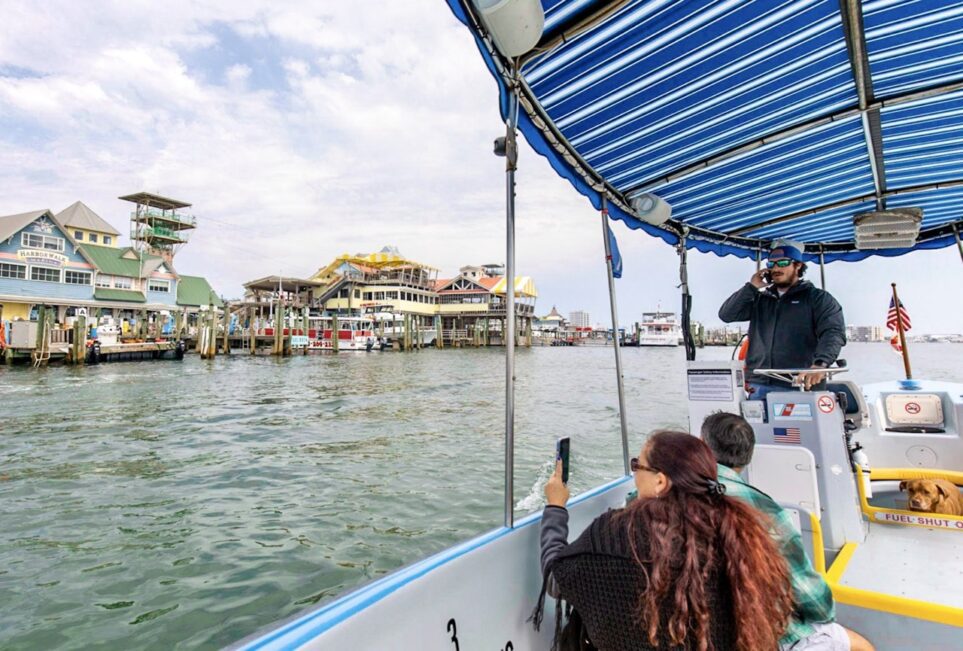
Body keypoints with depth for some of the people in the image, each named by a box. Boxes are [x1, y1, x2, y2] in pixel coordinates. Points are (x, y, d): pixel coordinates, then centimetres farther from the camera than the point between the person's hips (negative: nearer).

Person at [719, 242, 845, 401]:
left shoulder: (818, 298, 7)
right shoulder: (760, 299, 19)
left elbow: (833, 333, -9)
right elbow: (726, 315, 9)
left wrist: (820, 363, -28)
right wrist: (751, 287, 2)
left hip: (799, 385, -3)